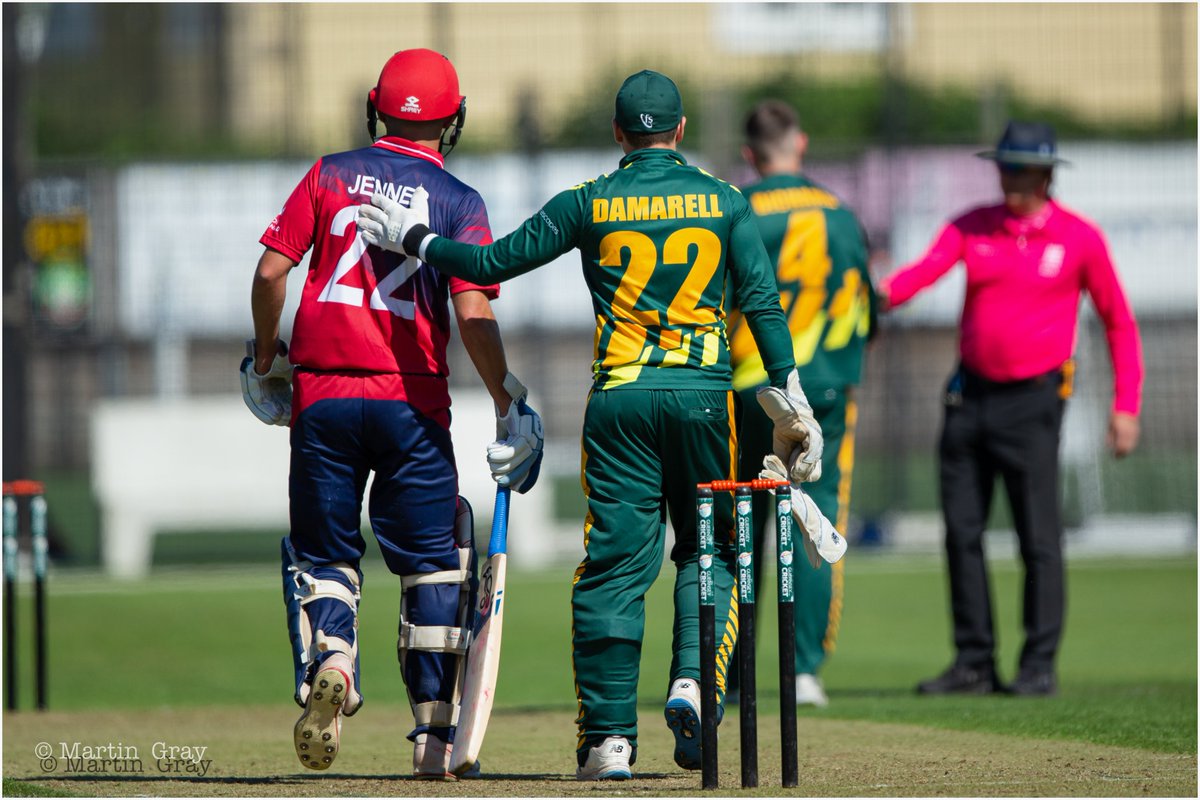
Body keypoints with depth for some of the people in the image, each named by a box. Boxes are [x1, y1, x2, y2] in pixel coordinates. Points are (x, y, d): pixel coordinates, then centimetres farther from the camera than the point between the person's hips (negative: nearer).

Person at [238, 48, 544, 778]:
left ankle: (329, 660, -20)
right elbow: (474, 313, -9)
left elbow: (271, 270, 0)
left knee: (322, 554, 11)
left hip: (322, 396, 1)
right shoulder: (459, 200, 1)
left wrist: (267, 361, 14)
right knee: (434, 563, 9)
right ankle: (435, 737, 8)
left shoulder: (331, 174, 6)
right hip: (410, 402, -1)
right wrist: (511, 407, -3)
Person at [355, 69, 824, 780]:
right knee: (708, 549, 15)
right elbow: (763, 302, 0)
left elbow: (494, 262, 2)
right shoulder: (724, 202, 5)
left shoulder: (589, 204, 3)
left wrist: (412, 238, 15)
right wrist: (791, 401, 2)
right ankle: (693, 683, -7)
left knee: (615, 562, 1)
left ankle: (610, 737, -3)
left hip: (620, 398, 0)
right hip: (704, 394, 0)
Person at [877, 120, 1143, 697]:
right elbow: (925, 269, -11)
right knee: (962, 530, 5)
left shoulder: (1079, 239, -1)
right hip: (970, 394, 4)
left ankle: (1040, 665, -1)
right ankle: (974, 663, 13)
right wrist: (883, 292, -34)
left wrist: (1126, 406, -2)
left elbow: (1118, 322, 4)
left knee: (1038, 536, -7)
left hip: (1033, 399, -4)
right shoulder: (972, 227, 6)